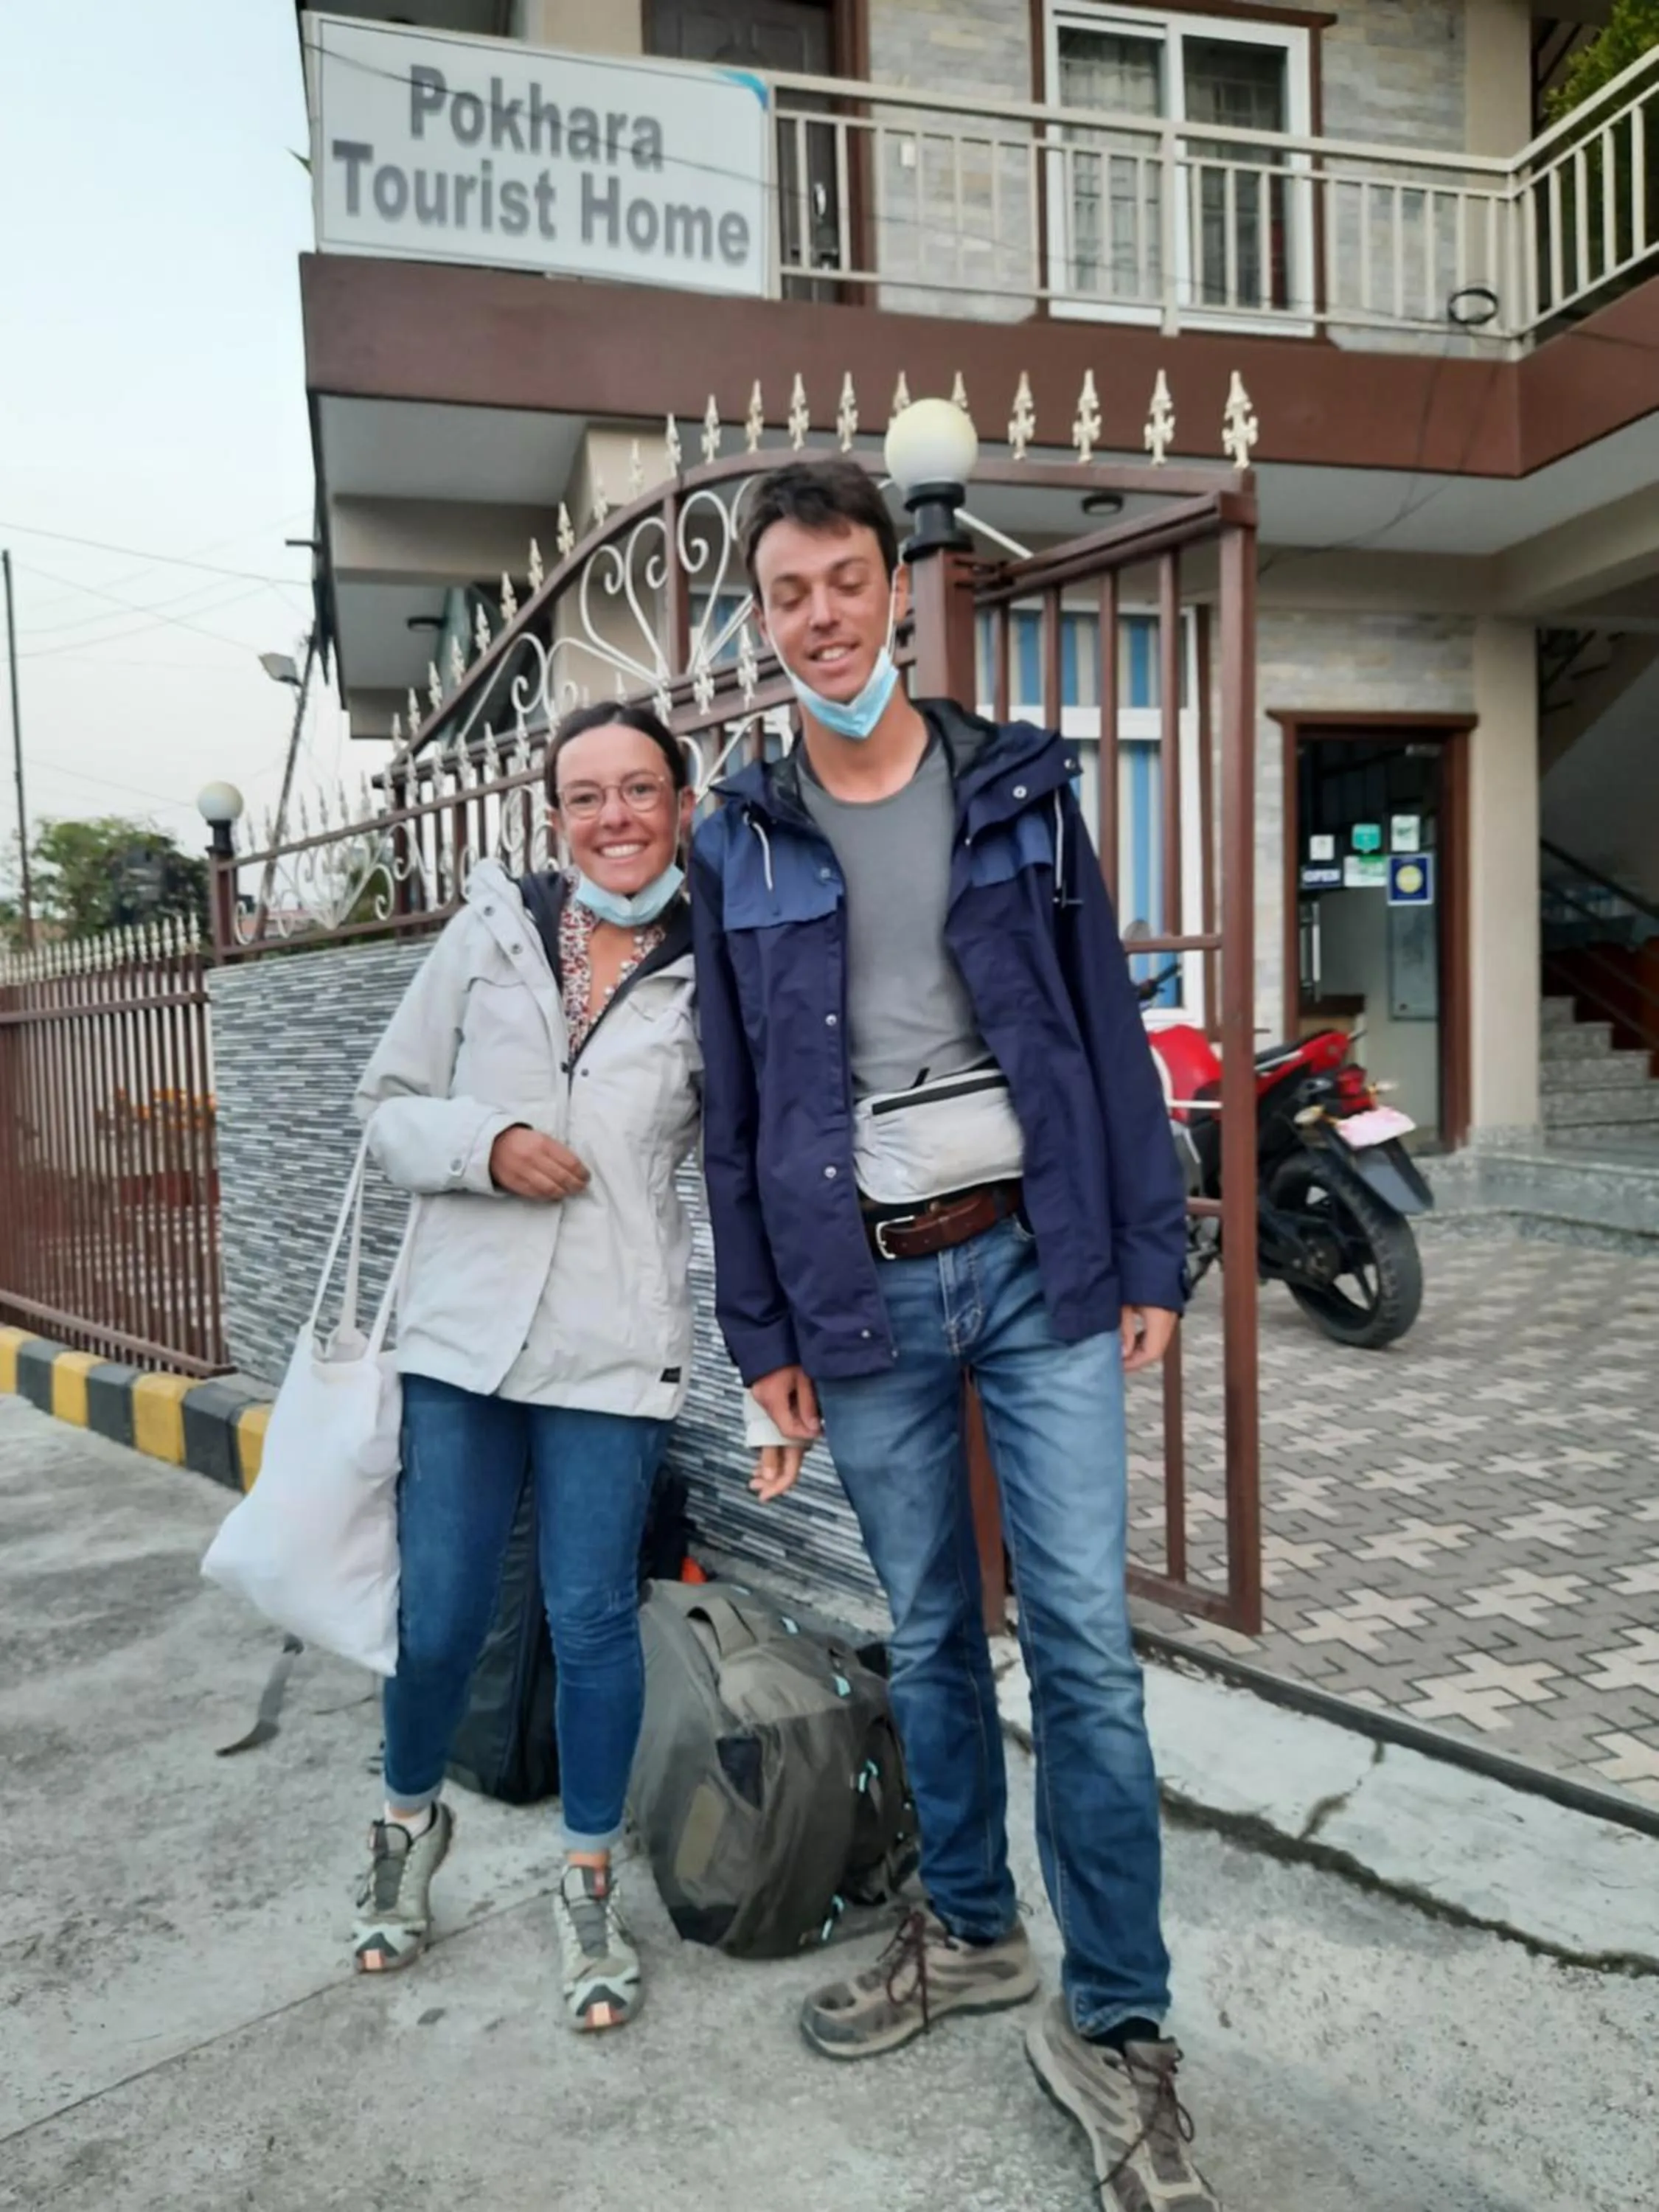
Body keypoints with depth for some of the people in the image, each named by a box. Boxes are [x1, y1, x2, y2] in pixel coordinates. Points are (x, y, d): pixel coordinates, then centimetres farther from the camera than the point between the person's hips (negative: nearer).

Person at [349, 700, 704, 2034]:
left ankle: (590, 1887, 30)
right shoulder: (493, 931, 2)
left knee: (593, 1617, 6)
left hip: (614, 1348, -1)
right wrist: (488, 1146, -12)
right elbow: (389, 1106, 6)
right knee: (439, 1615, 9)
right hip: (462, 1326, 1)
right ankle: (411, 1822, 40)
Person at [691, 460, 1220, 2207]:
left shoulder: (1018, 786, 4)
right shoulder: (740, 845, 6)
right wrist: (762, 1332, 4)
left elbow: (1107, 1028, 3)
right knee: (929, 1638, 14)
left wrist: (1150, 1256, -1)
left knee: (1085, 1647, 0)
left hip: (1038, 1264, -1)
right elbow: (732, 1110, 6)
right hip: (863, 1292, 1)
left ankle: (1112, 2026, 16)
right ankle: (969, 1930, 34)